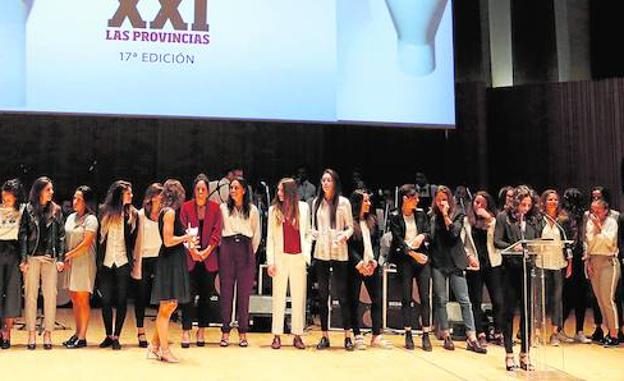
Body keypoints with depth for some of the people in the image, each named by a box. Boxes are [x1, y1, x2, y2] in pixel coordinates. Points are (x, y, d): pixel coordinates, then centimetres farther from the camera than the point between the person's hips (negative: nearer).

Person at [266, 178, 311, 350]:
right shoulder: (274, 210, 4)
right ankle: (277, 335, 8)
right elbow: (270, 237, 3)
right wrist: (270, 261, -3)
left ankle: (297, 335, 11)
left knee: (299, 297, 4)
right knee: (279, 297, 2)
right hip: (281, 256, -1)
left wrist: (307, 254, 0)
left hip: (299, 257, 1)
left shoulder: (303, 208, 6)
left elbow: (307, 233, 10)